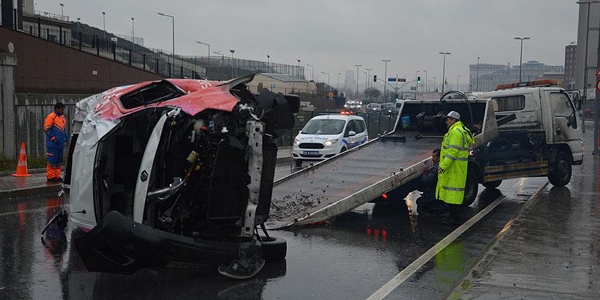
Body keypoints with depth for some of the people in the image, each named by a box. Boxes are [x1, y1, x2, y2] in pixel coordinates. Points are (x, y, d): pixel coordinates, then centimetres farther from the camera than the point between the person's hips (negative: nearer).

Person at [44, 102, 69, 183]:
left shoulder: (62, 117, 16)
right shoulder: (51, 116, -9)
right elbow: (46, 129, -12)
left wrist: (66, 138, 15)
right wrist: (53, 138, -16)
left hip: (61, 144, 8)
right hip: (53, 145, -8)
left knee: (59, 161, 11)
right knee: (52, 161, -7)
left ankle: (57, 176, 18)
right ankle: (50, 177, -2)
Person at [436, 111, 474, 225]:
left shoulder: (455, 132, -15)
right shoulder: (461, 130, 20)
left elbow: (452, 151, -23)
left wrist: (443, 166, -23)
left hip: (455, 167, -11)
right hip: (454, 167, 11)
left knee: (453, 190, -8)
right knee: (451, 190, 15)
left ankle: (455, 218, -6)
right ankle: (453, 215, 21)